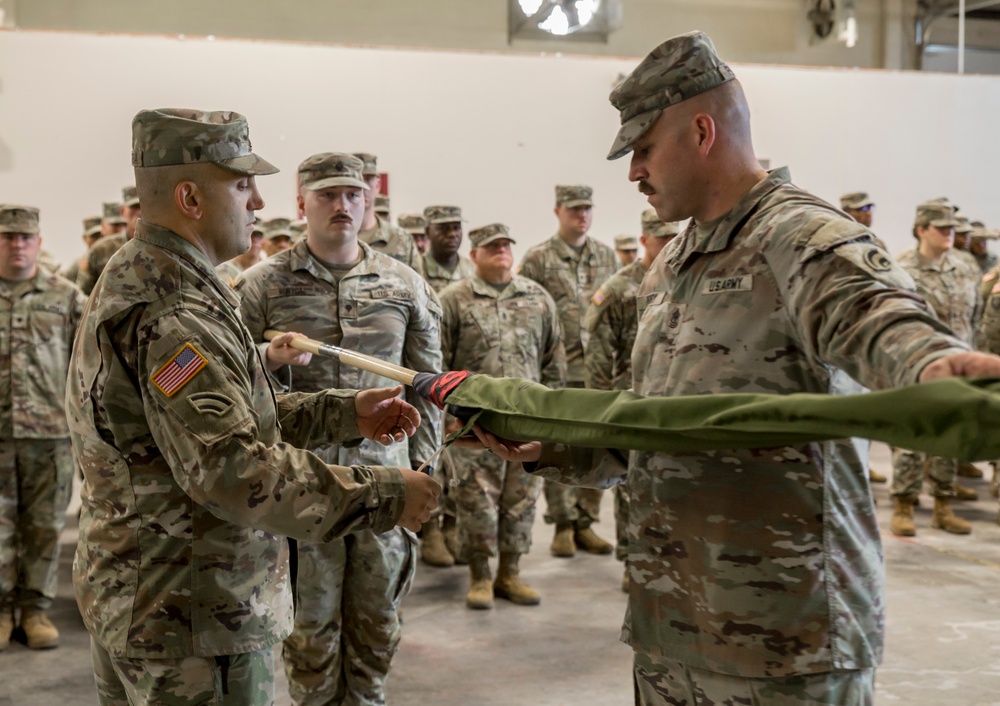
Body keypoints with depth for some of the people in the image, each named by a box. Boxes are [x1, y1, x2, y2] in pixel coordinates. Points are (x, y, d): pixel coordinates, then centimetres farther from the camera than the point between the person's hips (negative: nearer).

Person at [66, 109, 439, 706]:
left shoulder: (139, 280, 11)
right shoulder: (171, 314, -24)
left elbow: (226, 414, 14)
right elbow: (233, 467, -32)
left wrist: (345, 414, 5)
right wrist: (384, 496, -28)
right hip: (192, 620, -10)